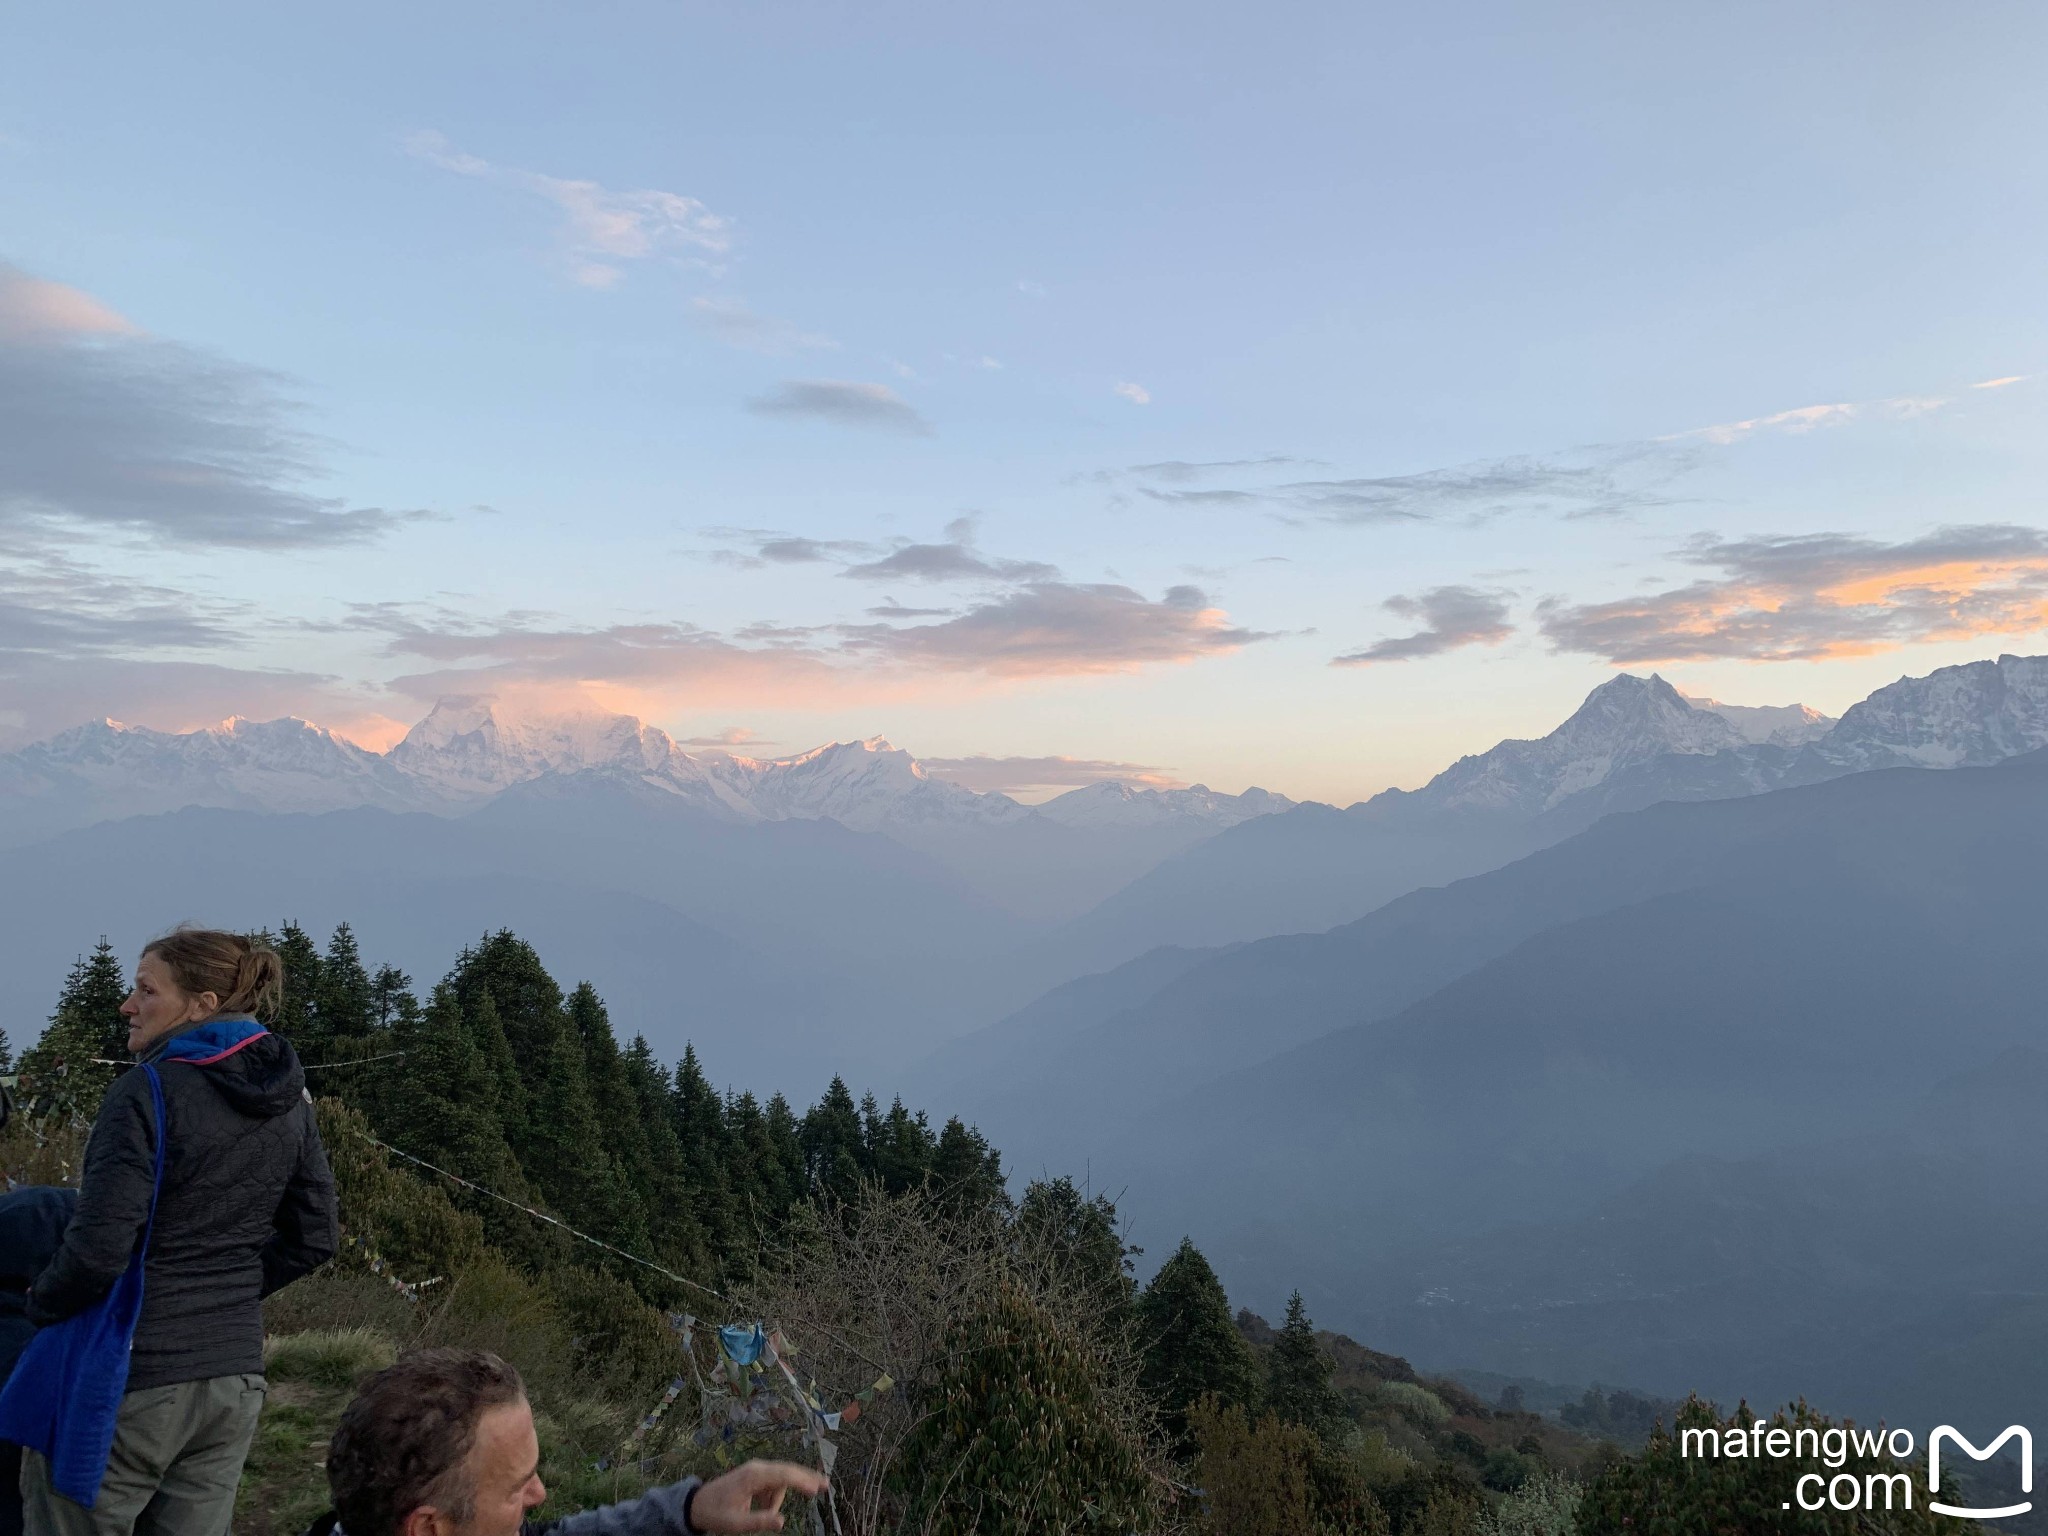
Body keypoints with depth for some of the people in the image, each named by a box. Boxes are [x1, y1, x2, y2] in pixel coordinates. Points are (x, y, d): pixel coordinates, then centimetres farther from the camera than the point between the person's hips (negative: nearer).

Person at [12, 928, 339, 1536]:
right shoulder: (287, 1099, 4)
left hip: (132, 1377, -6)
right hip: (235, 1377, 6)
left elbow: (98, 1248, -19)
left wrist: (40, 1304, -1)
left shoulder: (148, 1092, -16)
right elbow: (312, 1240, 9)